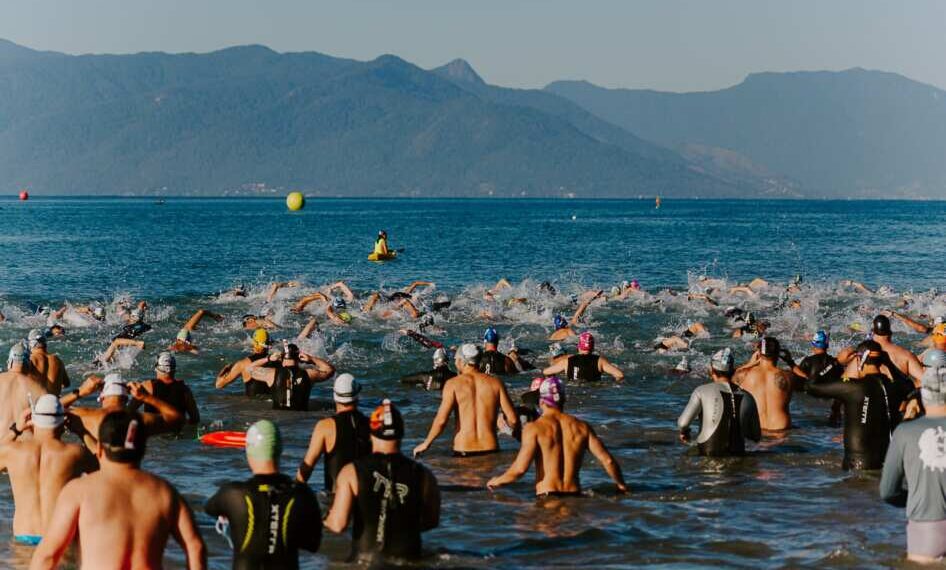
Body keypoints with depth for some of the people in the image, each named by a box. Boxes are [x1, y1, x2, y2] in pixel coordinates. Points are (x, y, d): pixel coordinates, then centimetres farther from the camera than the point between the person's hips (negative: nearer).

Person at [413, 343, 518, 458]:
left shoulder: (453, 384, -2)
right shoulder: (496, 383, 4)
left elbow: (441, 420, -11)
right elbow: (513, 420, 1)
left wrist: (426, 444, 3)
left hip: (463, 452, -2)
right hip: (491, 451, 2)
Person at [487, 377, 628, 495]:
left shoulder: (534, 428, -1)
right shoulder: (581, 427, 12)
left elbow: (520, 468, -10)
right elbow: (608, 461, 8)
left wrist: (497, 481, 9)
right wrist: (622, 486, 25)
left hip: (546, 497, -4)